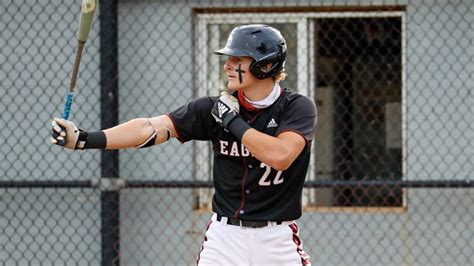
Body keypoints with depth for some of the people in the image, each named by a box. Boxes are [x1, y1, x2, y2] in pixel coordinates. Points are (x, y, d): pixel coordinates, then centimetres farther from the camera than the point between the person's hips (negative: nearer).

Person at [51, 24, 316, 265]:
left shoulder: (298, 107, -8)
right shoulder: (215, 108, -1)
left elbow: (280, 156, -26)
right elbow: (151, 128, -9)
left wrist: (233, 120, -16)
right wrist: (84, 139, -19)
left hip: (277, 240, -2)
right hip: (224, 235, 2)